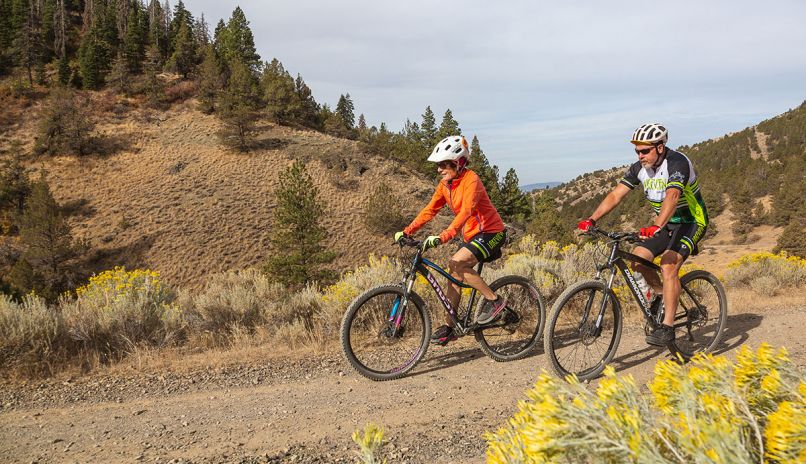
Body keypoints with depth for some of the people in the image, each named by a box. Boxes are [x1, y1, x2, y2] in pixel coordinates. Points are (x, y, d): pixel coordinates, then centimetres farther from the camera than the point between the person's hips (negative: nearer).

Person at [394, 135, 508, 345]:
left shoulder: (471, 180, -21)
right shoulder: (445, 184, 5)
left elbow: (466, 211, -35)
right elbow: (429, 210, 5)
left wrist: (443, 237, -46)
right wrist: (407, 231, -6)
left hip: (491, 232, -8)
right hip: (472, 235, 9)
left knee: (456, 264, -25)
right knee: (455, 275, 3)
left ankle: (493, 299, -11)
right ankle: (449, 327, 12)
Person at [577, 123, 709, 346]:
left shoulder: (677, 163, -25)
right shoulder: (639, 168, -4)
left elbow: (672, 197, -41)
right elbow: (616, 195, -9)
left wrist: (656, 227, -57)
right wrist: (592, 219, -22)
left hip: (691, 222, -7)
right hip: (666, 224, 7)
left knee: (668, 266, -25)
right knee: (637, 258, -11)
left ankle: (667, 327, -21)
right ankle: (661, 293, 16)